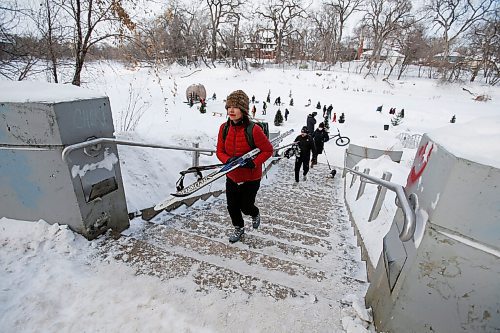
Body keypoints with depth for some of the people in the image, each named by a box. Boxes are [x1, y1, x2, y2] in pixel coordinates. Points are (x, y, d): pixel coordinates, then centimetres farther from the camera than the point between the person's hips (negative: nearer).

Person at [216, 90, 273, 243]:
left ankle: (255, 214, 49)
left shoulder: (254, 130, -23)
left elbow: (268, 150, -14)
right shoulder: (224, 128, -8)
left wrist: (253, 163, -25)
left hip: (251, 177, -4)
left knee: (246, 207, 10)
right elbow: (220, 151, -1)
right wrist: (228, 160, -21)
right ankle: (239, 229, 44)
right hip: (232, 176, 4)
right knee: (232, 206, 14)